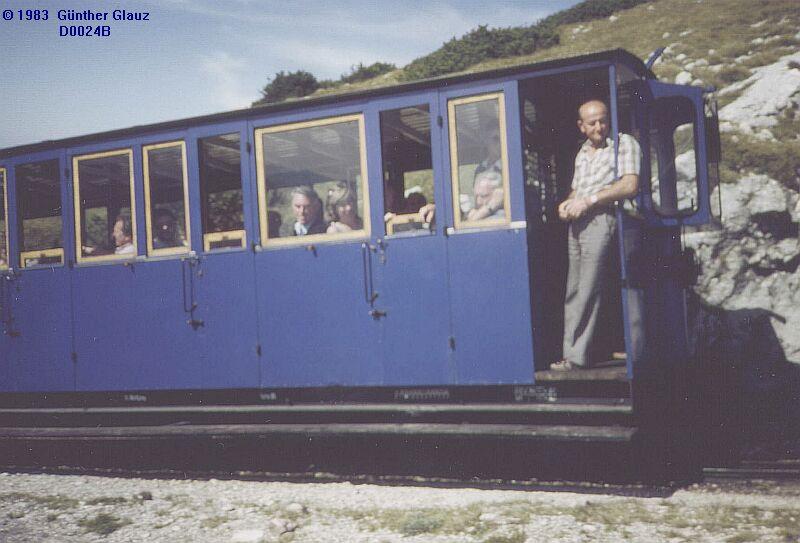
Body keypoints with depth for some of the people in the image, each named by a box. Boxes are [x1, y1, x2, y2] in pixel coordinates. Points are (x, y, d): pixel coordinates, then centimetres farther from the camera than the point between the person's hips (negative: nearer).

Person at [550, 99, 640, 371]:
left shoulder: (624, 143, 0)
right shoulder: (583, 152, 23)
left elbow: (630, 186, -12)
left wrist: (589, 201, -13)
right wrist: (567, 204, 7)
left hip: (600, 219, -8)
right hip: (577, 222, 8)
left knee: (587, 293, -10)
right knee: (573, 292, 5)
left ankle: (577, 357, -9)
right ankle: (572, 353, 8)